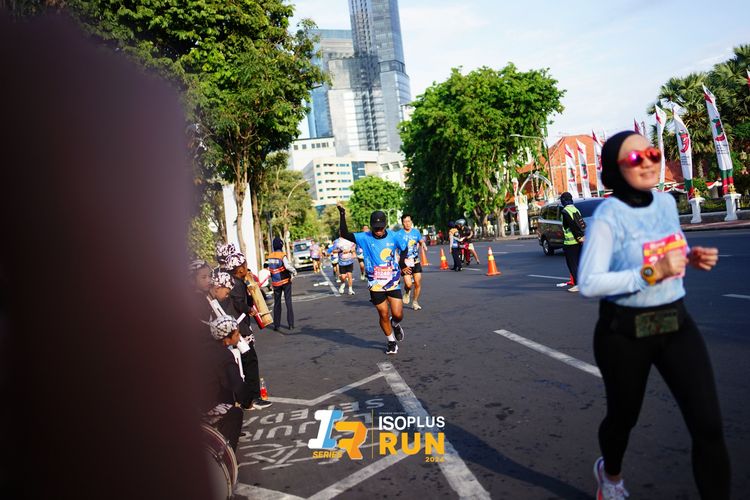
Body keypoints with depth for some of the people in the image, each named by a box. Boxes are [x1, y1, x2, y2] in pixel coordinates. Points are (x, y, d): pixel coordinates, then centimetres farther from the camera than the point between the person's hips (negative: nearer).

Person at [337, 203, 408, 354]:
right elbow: (344, 234, -18)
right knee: (383, 315, 6)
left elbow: (404, 249, 14)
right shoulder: (365, 238, -9)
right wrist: (342, 215, -27)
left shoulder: (393, 237, -5)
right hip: (375, 284, -1)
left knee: (398, 315, -3)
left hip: (393, 282, 1)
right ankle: (391, 341, 27)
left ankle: (396, 325, 34)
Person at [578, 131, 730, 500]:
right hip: (624, 332, -5)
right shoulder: (607, 216, -18)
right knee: (624, 416, 16)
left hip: (676, 322, 5)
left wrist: (693, 257, -2)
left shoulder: (667, 202, 2)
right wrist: (652, 272, -28)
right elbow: (588, 283, -25)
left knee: (709, 425, -2)